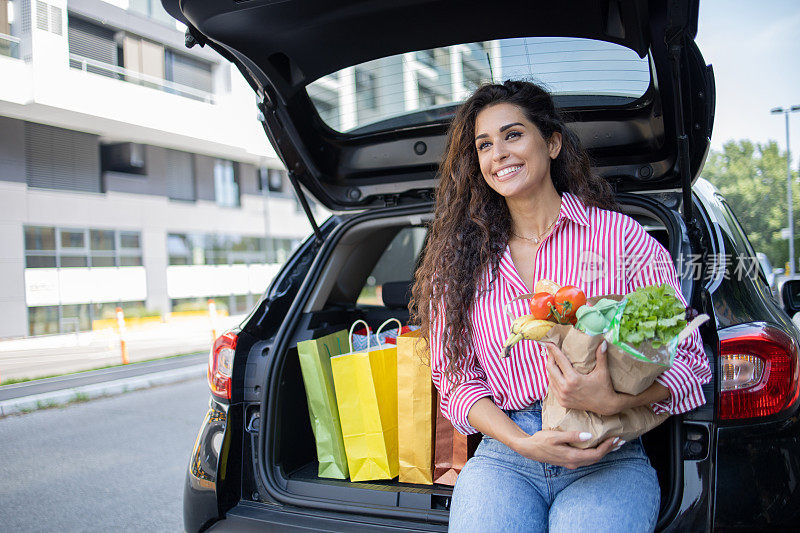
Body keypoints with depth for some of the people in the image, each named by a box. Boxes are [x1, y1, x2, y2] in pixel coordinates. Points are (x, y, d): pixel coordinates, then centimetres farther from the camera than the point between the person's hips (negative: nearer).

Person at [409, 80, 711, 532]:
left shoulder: (618, 235, 2)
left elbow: (689, 361, 1)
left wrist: (614, 402, -19)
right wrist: (523, 443, -10)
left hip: (608, 460, -1)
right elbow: (456, 377, 7)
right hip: (503, 457, 2)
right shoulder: (463, 260, 9)